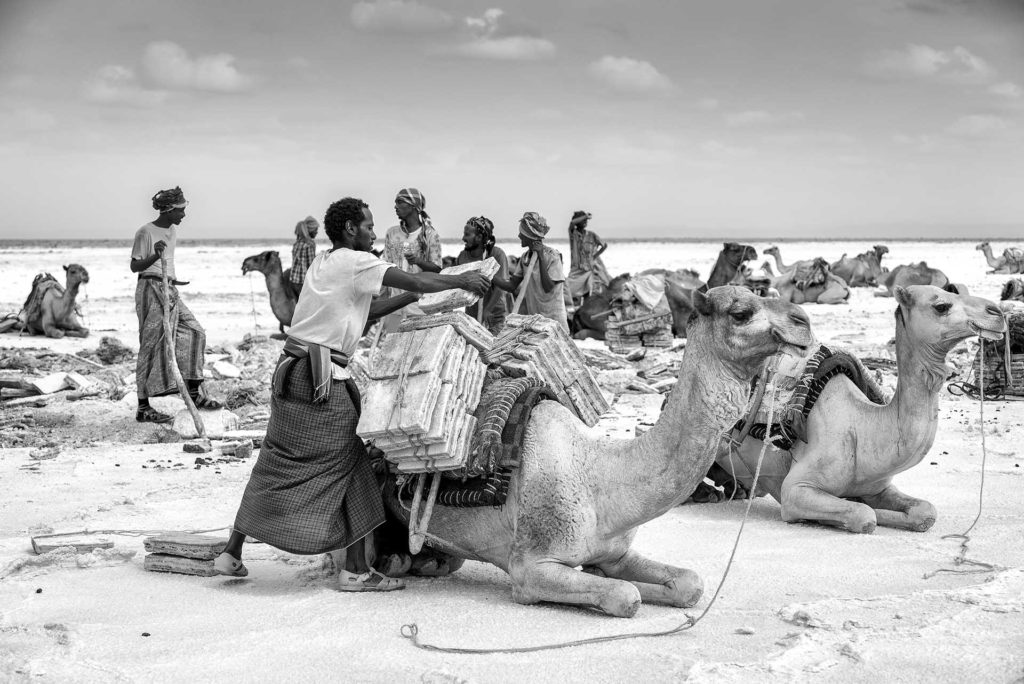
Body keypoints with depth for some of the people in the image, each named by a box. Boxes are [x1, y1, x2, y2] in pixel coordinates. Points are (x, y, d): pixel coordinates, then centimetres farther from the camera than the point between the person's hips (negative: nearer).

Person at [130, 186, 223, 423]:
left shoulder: (173, 230, 12)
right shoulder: (146, 232, -11)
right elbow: (135, 266, -14)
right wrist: (155, 255, -29)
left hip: (170, 291, 8)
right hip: (151, 290, -8)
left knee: (194, 333, 2)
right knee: (153, 345, -6)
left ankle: (194, 393, 9)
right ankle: (143, 408, -1)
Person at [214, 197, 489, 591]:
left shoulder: (323, 262, 19)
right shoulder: (355, 262, -6)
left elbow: (365, 310, 22)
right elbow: (416, 281, -7)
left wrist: (414, 297, 21)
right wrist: (462, 282, 6)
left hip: (291, 369, 9)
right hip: (322, 379, -9)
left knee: (275, 464, 14)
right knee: (349, 465, 0)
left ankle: (232, 553, 19)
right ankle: (355, 570, 3)